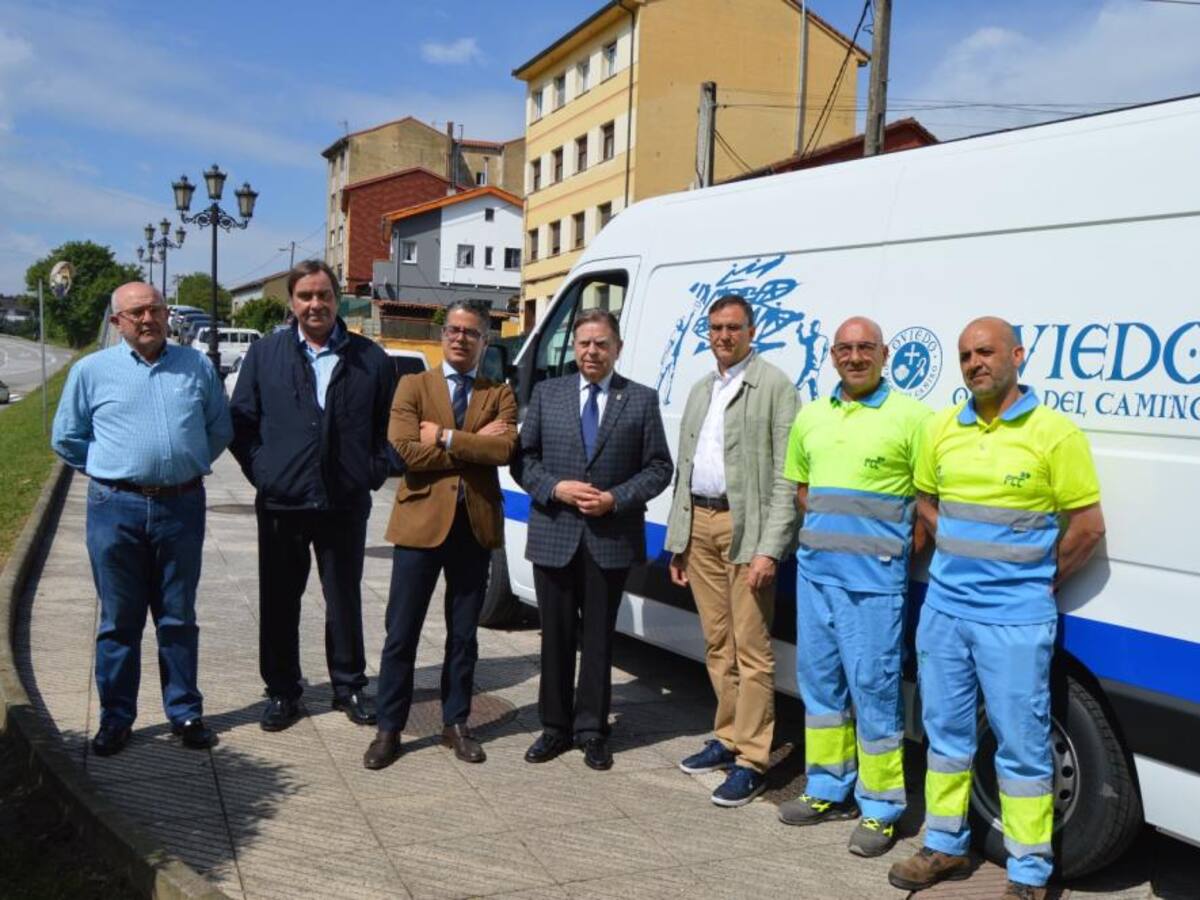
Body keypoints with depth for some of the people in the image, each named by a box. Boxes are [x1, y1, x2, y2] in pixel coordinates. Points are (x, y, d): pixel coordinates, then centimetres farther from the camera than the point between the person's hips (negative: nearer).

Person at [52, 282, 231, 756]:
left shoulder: (197, 366, 6)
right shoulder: (91, 370, 2)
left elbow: (220, 429, 14)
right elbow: (67, 438, 9)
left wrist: (189, 465, 9)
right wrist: (111, 470, 7)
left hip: (181, 507, 1)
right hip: (116, 509, -1)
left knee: (178, 618, 10)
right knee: (119, 621, 7)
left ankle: (185, 712, 20)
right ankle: (115, 717, 19)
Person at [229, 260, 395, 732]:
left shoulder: (371, 358, 5)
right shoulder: (264, 354, 6)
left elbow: (388, 425, 9)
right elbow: (241, 422, 6)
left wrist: (373, 472, -1)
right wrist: (261, 472, -3)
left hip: (346, 503, 0)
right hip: (281, 503, 1)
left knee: (345, 600, 11)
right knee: (279, 602, 9)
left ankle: (349, 685, 27)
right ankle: (282, 691, 23)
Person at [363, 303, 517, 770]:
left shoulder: (500, 394, 7)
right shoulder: (413, 386, 4)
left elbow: (504, 449, -12)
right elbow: (403, 450, -12)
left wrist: (445, 438, -15)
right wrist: (474, 443, -12)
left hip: (476, 524, 2)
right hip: (421, 521, -1)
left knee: (464, 634, 12)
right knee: (402, 633, 3)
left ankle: (456, 723, 25)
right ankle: (389, 728, 15)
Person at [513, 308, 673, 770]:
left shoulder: (642, 399, 3)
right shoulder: (547, 394, 6)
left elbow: (658, 468, 1)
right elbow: (523, 458, 6)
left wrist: (615, 499, -12)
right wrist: (555, 488, -11)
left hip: (611, 539, -1)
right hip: (554, 536, 1)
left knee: (598, 637, 8)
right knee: (556, 635, 10)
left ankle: (591, 730, 20)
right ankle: (555, 727, 23)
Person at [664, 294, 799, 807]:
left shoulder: (774, 386, -6)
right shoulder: (701, 390, 18)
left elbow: (786, 476, -11)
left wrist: (770, 549, -18)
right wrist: (677, 540, 15)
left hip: (746, 527, -7)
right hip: (699, 525, 7)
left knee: (750, 650, -2)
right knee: (716, 645, 14)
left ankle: (751, 761, 6)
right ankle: (728, 738, 27)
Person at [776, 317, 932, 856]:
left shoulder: (909, 416, -6)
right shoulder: (811, 416, 13)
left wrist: (903, 545, -11)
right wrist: (819, 528, 8)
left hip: (874, 575, -6)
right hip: (815, 567, 6)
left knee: (873, 685, -2)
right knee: (818, 676, 13)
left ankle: (880, 808, 11)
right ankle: (828, 789, 28)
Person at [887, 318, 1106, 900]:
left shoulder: (1055, 433, -10)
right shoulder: (942, 429, 6)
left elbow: (1088, 527, -7)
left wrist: (1040, 585, -1)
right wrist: (962, 555, 7)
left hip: (1015, 619, -5)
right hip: (943, 607, 5)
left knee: (1021, 745, 3)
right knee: (946, 732, 15)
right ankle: (945, 847, 31)